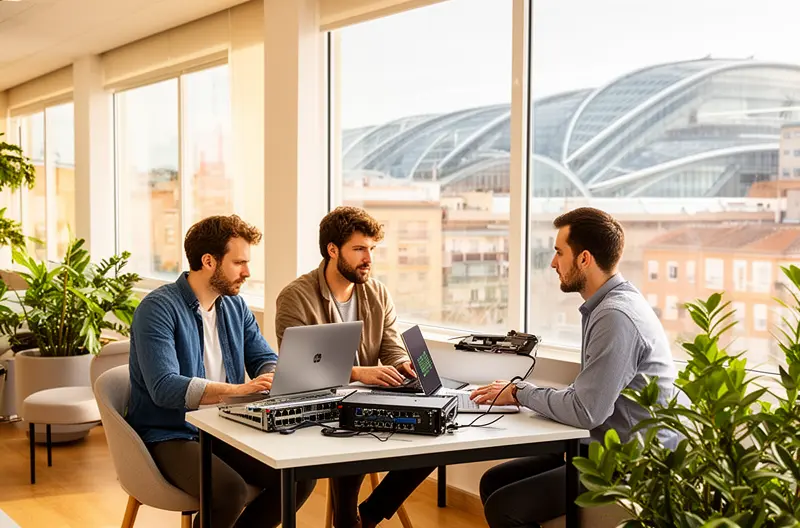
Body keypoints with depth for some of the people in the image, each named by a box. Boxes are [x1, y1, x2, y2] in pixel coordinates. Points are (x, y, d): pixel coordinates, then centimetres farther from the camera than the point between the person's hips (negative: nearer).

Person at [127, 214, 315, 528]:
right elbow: (164, 388, -25)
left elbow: (264, 359, 12)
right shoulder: (158, 309, -14)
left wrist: (276, 377, -13)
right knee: (231, 491, -32)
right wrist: (237, 390, -32)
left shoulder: (235, 307, 9)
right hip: (170, 436, -7)